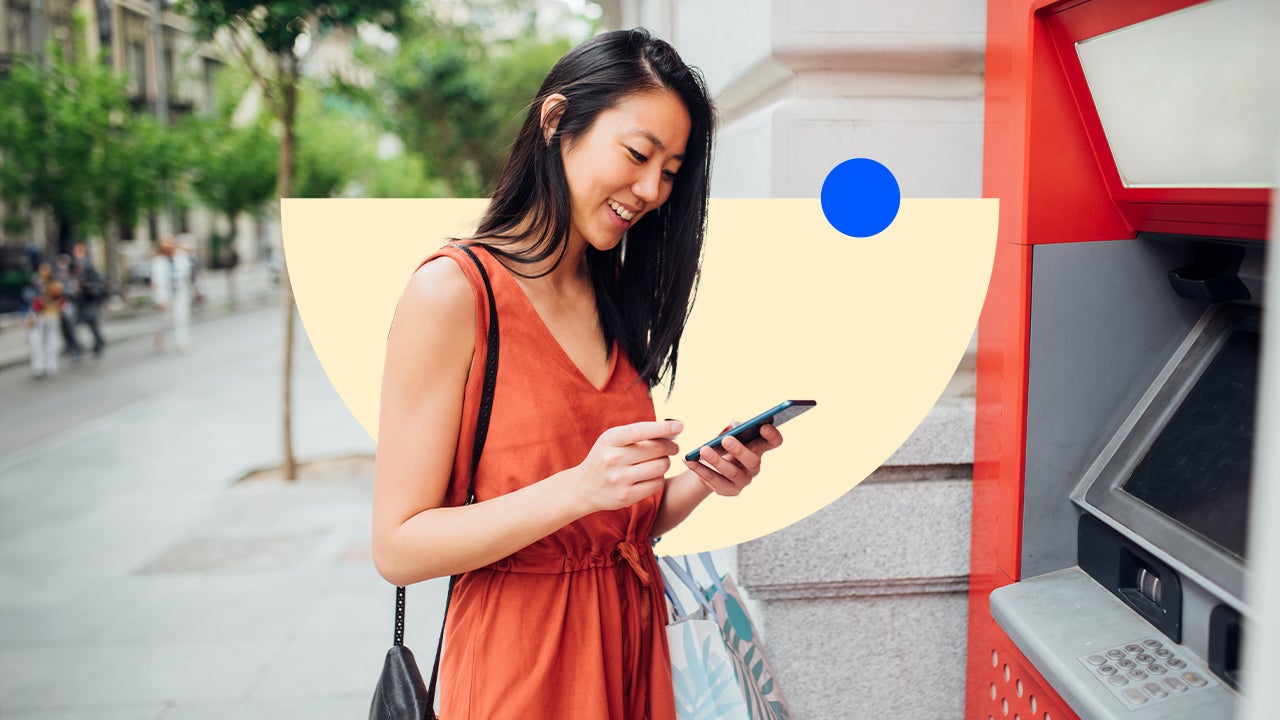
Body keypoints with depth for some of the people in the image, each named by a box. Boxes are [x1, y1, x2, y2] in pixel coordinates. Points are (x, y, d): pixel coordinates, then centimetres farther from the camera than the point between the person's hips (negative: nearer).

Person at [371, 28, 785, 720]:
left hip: (633, 649, 6)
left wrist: (699, 481, -10)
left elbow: (628, 523, 9)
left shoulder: (618, 302, 5)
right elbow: (399, 547, -17)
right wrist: (578, 487, -27)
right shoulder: (453, 291, -15)